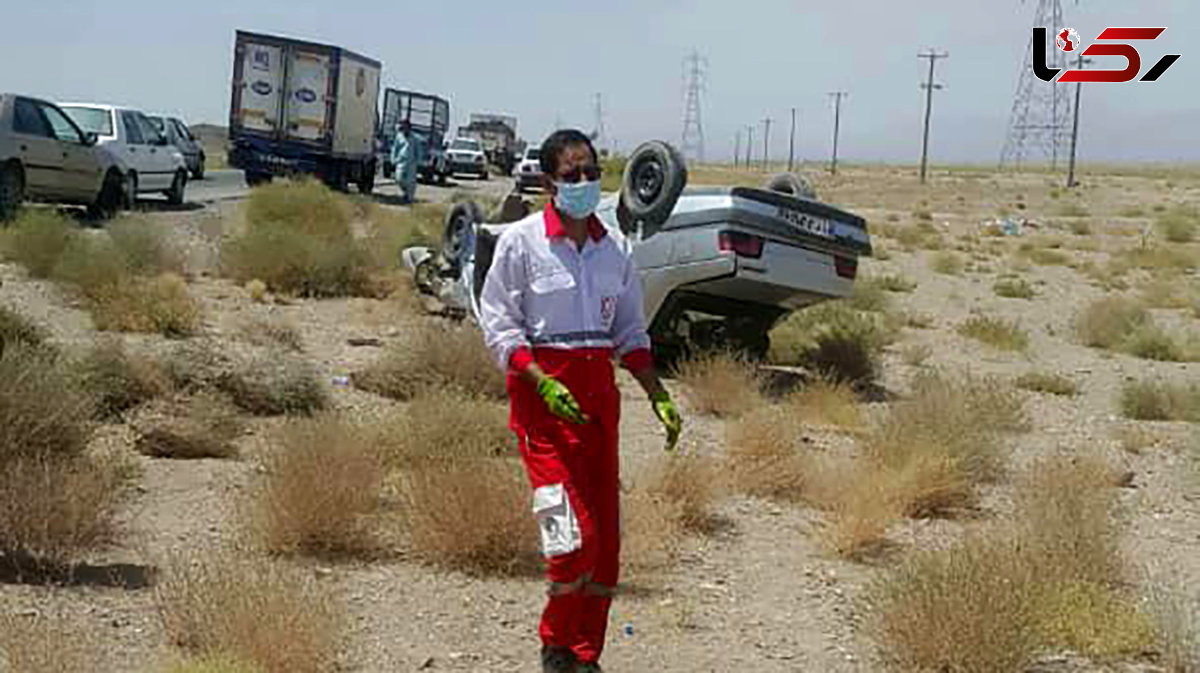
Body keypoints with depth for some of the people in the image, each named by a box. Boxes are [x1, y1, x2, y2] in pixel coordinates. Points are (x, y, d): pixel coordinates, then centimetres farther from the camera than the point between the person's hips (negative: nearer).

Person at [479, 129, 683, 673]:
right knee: (574, 531, -12)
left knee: (606, 535, 5)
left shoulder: (614, 246, 10)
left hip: (599, 390, 5)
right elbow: (499, 323, -6)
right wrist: (543, 383, -19)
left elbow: (630, 331, 17)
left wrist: (659, 397, 9)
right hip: (541, 388, -5)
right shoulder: (520, 241, -5)